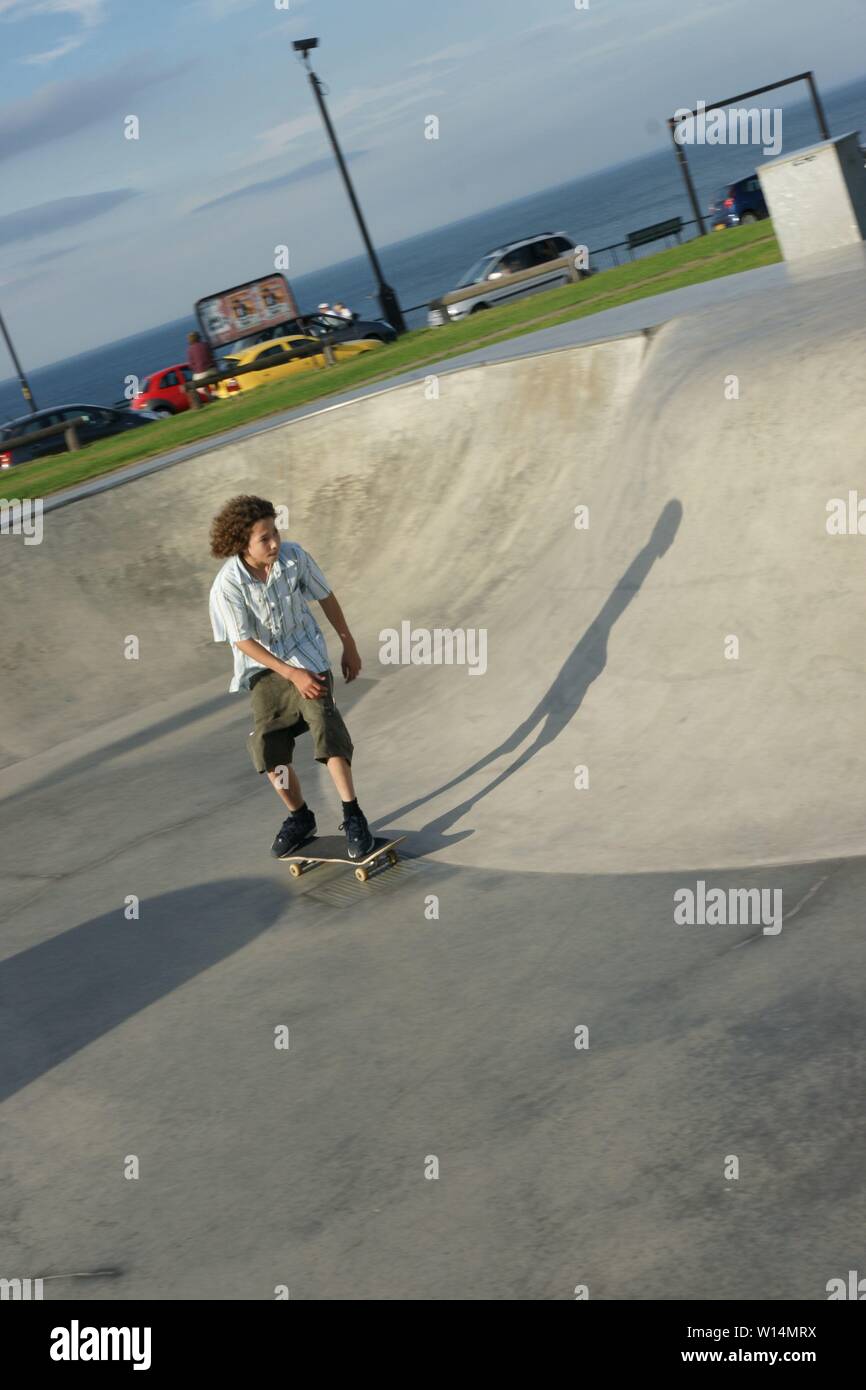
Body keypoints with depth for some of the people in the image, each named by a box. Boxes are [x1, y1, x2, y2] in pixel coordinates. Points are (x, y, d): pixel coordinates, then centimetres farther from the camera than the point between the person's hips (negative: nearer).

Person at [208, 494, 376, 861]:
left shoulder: (293, 556, -15)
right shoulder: (227, 585, -21)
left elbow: (325, 597, 1)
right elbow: (243, 641, -16)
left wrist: (348, 645, 8)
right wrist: (292, 674, -21)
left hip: (305, 654, 0)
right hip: (264, 667, 0)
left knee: (324, 723, -20)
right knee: (267, 749, -4)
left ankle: (353, 817, -13)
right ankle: (300, 818, 20)